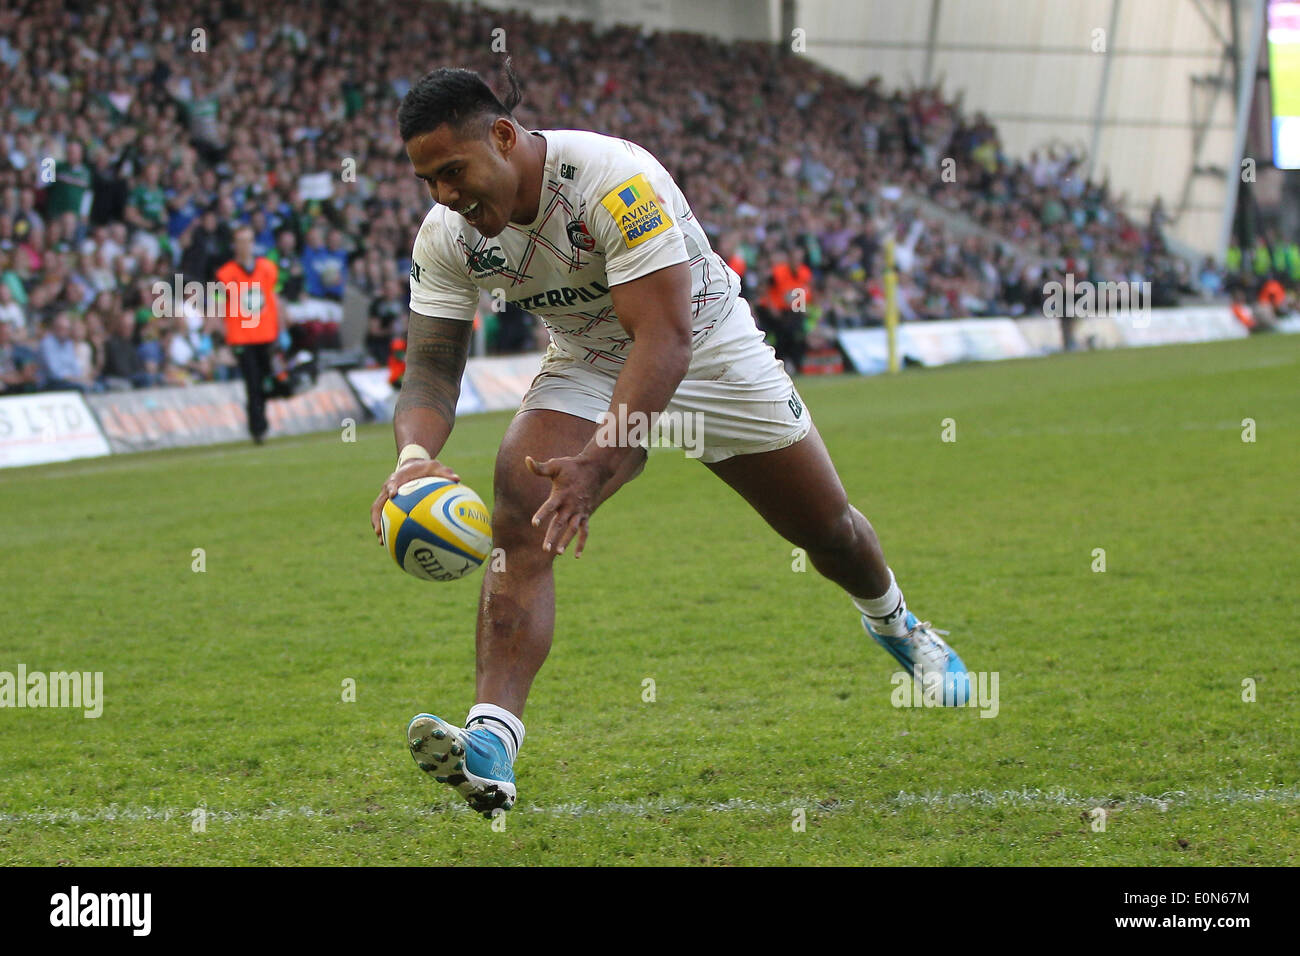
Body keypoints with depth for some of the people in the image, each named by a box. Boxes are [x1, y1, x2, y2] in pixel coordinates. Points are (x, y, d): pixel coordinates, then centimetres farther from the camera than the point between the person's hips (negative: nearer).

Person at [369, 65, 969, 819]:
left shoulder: (615, 179, -37)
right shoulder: (446, 237, -19)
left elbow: (665, 338, -41)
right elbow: (431, 369, -17)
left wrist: (600, 462, -52)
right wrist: (415, 456, -40)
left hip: (708, 351, -3)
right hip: (588, 367, 3)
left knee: (828, 529, 13)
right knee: (519, 521, -25)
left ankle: (896, 623, 49)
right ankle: (493, 740, -34)